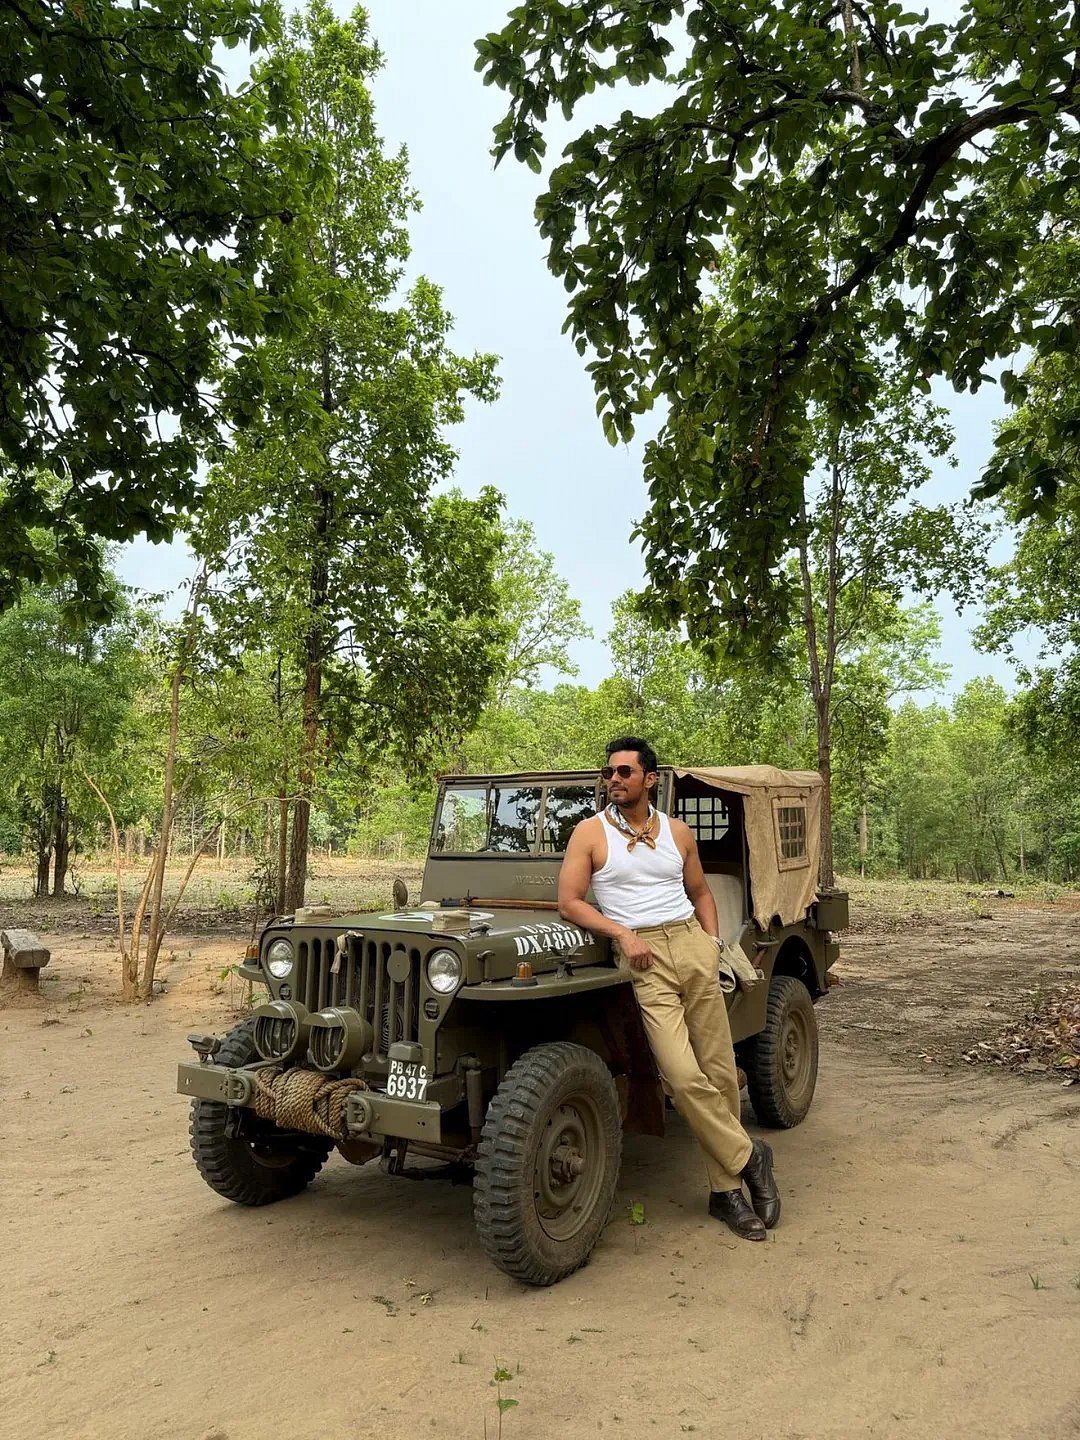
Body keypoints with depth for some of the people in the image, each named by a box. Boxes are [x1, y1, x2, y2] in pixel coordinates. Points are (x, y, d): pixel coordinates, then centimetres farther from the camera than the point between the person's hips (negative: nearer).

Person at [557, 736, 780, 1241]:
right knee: (683, 1077, -15)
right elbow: (568, 902, -3)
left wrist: (712, 943, 8)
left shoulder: (677, 832, 13)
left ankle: (725, 1190, 17)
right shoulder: (590, 832, 3)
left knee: (720, 1072, 2)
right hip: (642, 959, -3)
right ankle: (747, 1157, 7)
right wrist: (623, 933, -13)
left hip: (690, 944, 3)